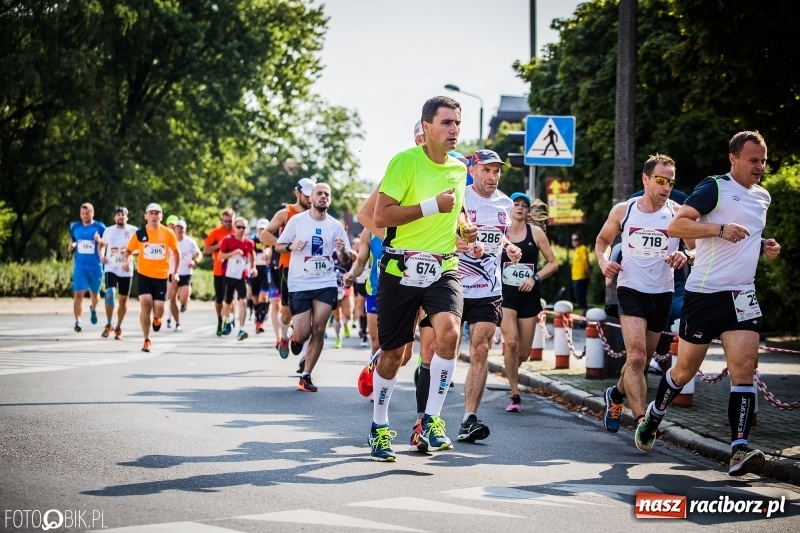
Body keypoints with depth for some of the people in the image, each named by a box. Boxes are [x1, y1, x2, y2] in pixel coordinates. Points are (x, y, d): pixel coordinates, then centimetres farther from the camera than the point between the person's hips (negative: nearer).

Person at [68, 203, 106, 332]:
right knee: (78, 294, -10)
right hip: (80, 266, 1)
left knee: (94, 293, 17)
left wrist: (100, 241, -22)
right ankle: (77, 322, -10)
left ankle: (93, 309, 49)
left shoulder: (100, 227, -3)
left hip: (95, 267, -1)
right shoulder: (75, 227, 7)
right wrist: (70, 247, -4)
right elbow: (72, 243, 20)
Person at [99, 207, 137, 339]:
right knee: (109, 294, -19)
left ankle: (118, 328, 22)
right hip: (111, 268, 0)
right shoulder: (108, 230, 7)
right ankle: (108, 325, -6)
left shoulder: (133, 231, 0)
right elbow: (102, 245, 20)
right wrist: (102, 255, 0)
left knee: (123, 299, 6)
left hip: (126, 270, 0)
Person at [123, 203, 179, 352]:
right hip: (144, 275, 0)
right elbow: (128, 251, 9)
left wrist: (175, 272, 5)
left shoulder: (168, 233, -1)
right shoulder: (139, 233, -1)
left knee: (158, 310, -5)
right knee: (145, 305, -13)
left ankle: (157, 318, 35)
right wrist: (126, 260, -13)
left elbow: (176, 252, 10)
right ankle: (146, 340, 0)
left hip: (161, 277, 0)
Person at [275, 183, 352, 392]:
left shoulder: (336, 226, 4)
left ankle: (306, 376, 4)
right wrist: (291, 246, -15)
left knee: (318, 330, -6)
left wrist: (343, 251, -16)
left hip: (326, 284, 2)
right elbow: (279, 246, 6)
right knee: (303, 333, -6)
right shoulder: (297, 220, 0)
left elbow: (346, 260, 7)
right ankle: (296, 338, 32)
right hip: (299, 284, -1)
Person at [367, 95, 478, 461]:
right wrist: (433, 206, -22)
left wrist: (464, 228, 7)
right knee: (393, 352, 7)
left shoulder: (459, 169, 10)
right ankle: (379, 427, 27)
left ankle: (431, 420, -12)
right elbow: (380, 217, -17)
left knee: (449, 331, -24)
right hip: (401, 269, -3)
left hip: (444, 269, 4)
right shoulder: (405, 162, -10)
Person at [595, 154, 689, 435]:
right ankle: (641, 420, -23)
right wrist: (603, 261, -3)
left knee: (642, 361, 14)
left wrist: (685, 257, -24)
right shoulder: (623, 210, 1)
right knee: (636, 357, -20)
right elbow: (603, 240, 17)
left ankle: (616, 395, 43)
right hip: (630, 289, -2)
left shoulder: (677, 212, -2)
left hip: (662, 293, 2)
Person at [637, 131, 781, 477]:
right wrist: (720, 228, -26)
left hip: (742, 295, 5)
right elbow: (676, 225, -16)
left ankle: (739, 451, -17)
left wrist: (764, 246, 11)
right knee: (685, 369, 7)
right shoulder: (715, 188, -8)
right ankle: (654, 416, 35)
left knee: (744, 366, -12)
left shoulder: (763, 197, 15)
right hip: (704, 292, -5)